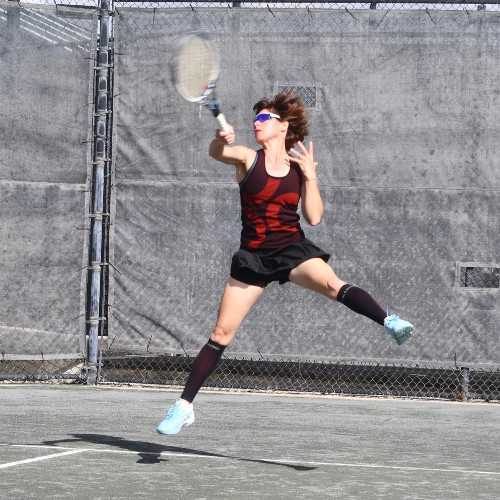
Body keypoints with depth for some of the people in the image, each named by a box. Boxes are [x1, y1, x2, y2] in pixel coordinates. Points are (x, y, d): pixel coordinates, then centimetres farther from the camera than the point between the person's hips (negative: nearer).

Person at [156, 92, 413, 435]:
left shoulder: (300, 167, 4)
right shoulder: (248, 158, 2)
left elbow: (314, 217, -1)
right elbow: (216, 153, -19)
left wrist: (310, 175, -10)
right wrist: (221, 140, -41)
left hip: (294, 250, 0)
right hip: (254, 255, 0)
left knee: (332, 284, -32)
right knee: (222, 333, 1)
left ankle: (389, 322, -44)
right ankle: (184, 407, 9)